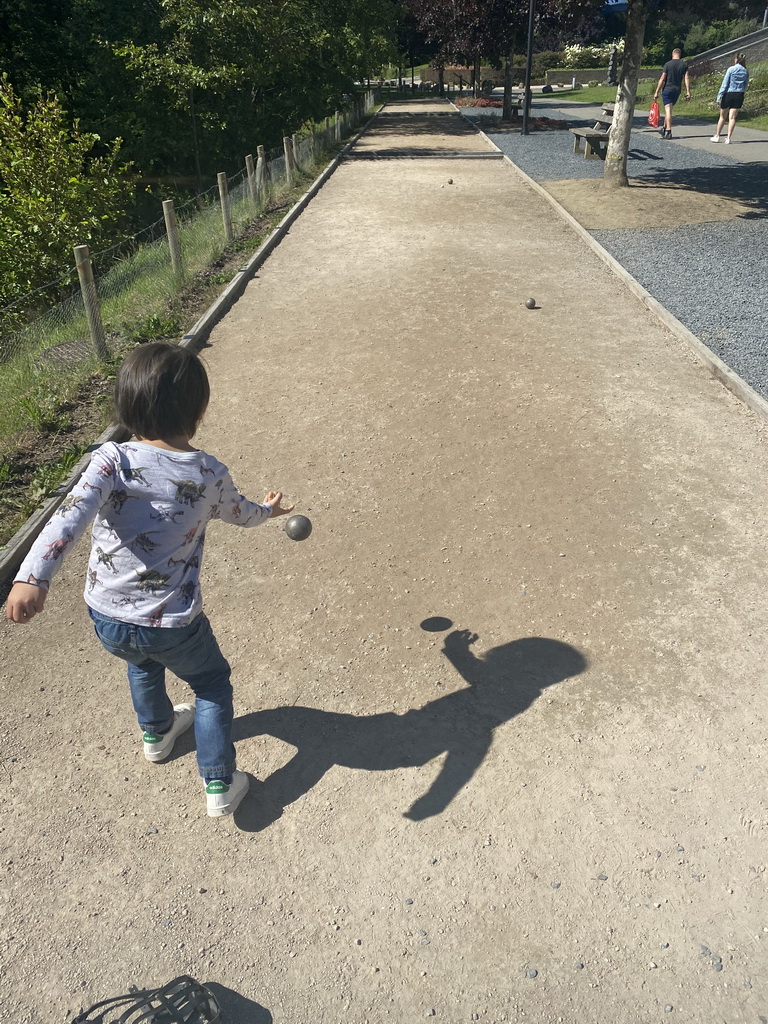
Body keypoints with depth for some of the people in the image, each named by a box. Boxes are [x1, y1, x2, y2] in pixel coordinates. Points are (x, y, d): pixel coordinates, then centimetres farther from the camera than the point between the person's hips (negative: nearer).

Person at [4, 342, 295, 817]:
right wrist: (268, 509, 32)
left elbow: (71, 517, -30)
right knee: (212, 682, 26)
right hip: (174, 625, -2)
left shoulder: (113, 460, -14)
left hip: (107, 619, 3)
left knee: (143, 660, 36)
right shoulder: (211, 474, -11)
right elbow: (241, 513, 11)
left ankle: (157, 732, 60)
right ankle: (220, 785, 26)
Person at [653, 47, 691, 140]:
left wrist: (657, 92, -5)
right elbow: (686, 78, 0)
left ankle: (668, 131, -16)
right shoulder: (684, 65, 6)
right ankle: (664, 128, 25)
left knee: (668, 109, -8)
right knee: (669, 109, 18)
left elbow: (662, 79, -8)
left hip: (667, 89, -4)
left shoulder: (668, 64, -4)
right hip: (677, 90, 4)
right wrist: (688, 92, -1)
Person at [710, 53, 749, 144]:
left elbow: (725, 84, -9)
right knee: (732, 117, 1)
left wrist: (720, 96, -7)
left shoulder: (731, 69, -6)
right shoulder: (746, 72, 6)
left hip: (728, 94, -3)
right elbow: (746, 86, 10)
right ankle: (728, 138, -3)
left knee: (722, 116, 9)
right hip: (739, 95, 3)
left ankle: (717, 136, 15)